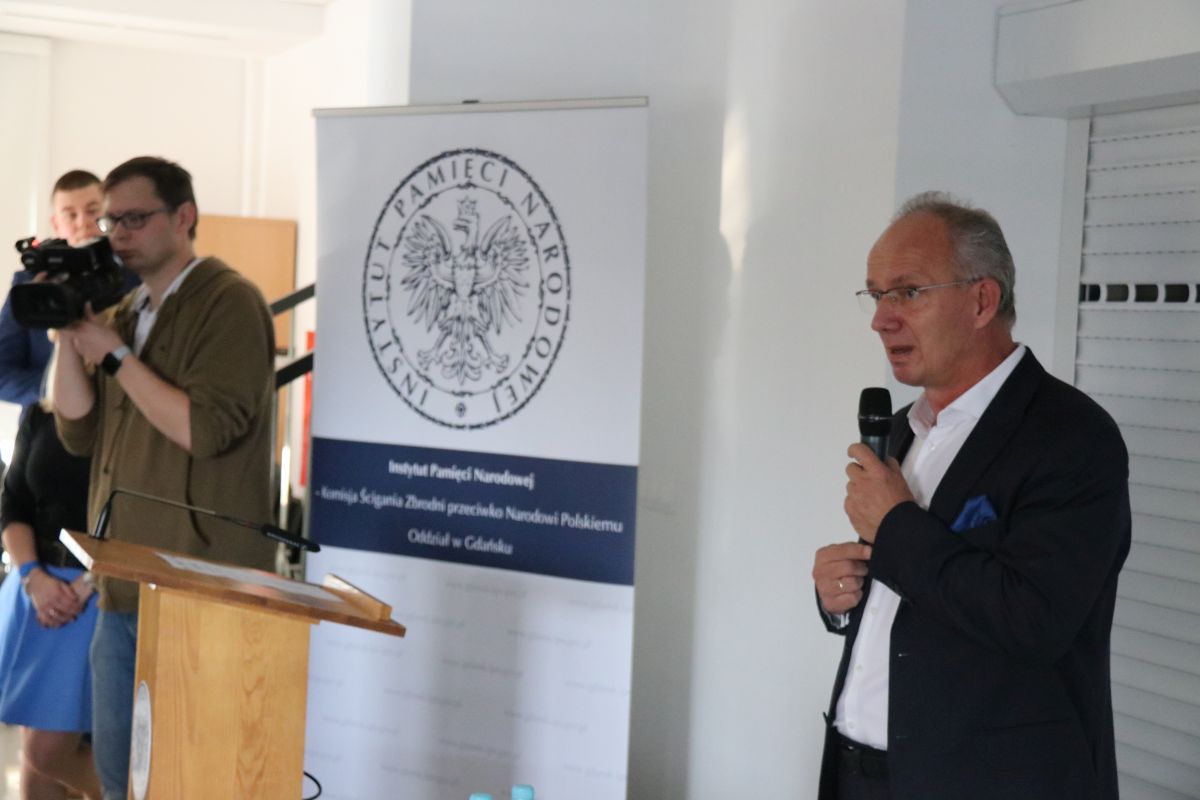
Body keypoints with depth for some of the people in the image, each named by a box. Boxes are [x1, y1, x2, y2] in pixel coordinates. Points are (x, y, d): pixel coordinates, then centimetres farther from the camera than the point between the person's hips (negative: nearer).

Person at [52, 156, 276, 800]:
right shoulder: (126, 312, 14)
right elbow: (81, 433, 9)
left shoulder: (229, 302, -9)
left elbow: (206, 429, -20)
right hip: (123, 589, 7)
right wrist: (69, 332, -1)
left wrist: (113, 353, -14)